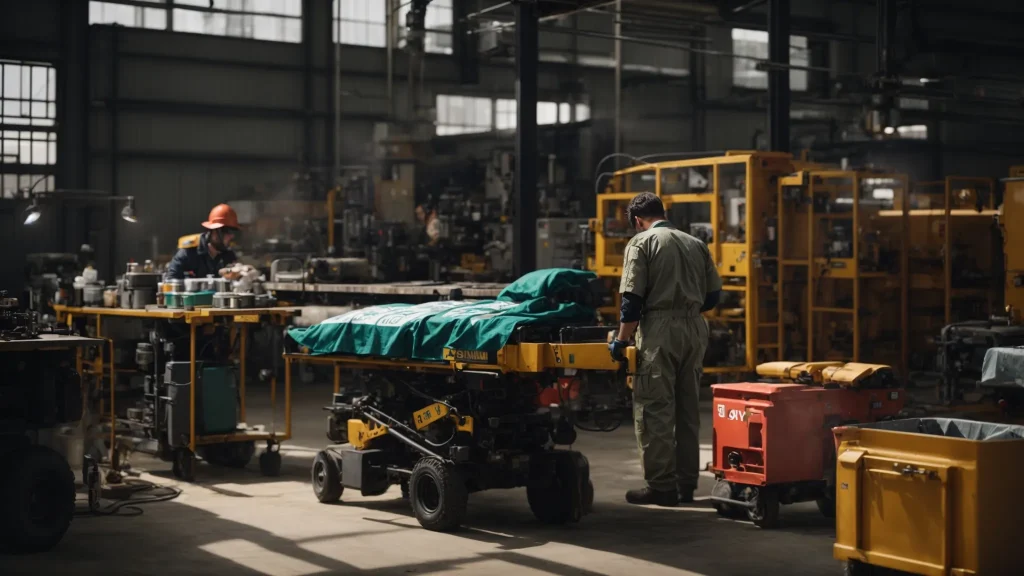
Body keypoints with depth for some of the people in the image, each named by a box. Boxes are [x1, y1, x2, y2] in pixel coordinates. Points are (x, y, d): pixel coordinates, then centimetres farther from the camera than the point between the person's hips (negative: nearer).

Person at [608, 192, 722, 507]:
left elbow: (632, 298, -8)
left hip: (660, 330, -6)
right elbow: (713, 295, 14)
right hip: (695, 329, 6)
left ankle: (661, 486, -2)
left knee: (655, 410, -2)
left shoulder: (641, 242, -1)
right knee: (688, 409, 12)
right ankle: (686, 484, 17)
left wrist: (622, 340, -2)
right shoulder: (696, 244, 14)